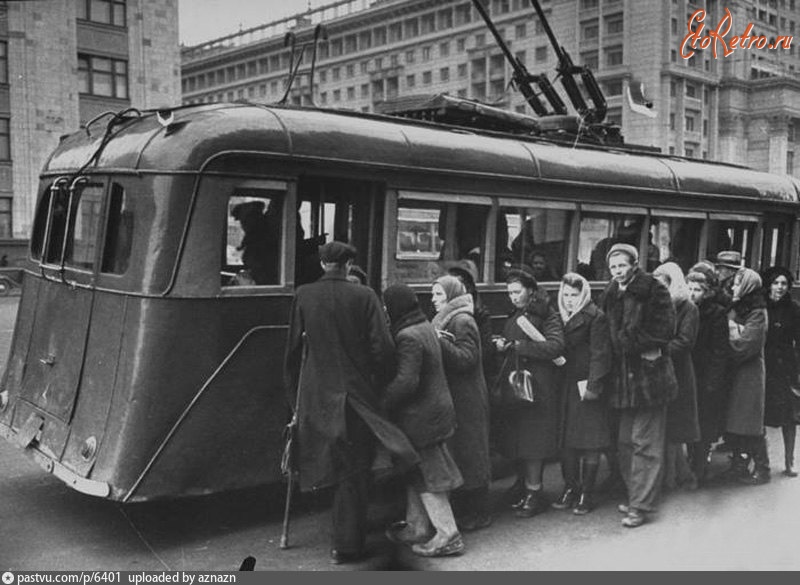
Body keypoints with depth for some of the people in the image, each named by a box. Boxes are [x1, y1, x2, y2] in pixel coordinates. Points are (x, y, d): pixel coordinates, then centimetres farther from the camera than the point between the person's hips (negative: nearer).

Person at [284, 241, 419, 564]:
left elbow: (293, 347, 4)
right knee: (354, 470, 8)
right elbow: (382, 347, -10)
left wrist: (293, 392, 13)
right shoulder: (364, 296, -8)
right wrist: (380, 384, 5)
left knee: (332, 462, 19)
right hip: (356, 392, -2)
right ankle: (347, 545, 13)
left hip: (315, 394, 2)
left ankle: (346, 539, 28)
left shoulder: (303, 296, -1)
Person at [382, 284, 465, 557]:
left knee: (426, 476, 0)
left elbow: (406, 381, -29)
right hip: (436, 408, 10)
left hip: (421, 416, -10)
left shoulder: (408, 337, -21)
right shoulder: (425, 327, 9)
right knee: (417, 472, 19)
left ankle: (448, 536, 7)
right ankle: (417, 527, 30)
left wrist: (382, 404, -19)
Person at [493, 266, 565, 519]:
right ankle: (523, 482, 24)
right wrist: (501, 345, 2)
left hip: (537, 385, -7)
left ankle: (534, 492, 4)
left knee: (532, 440, -4)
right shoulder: (515, 316, 17)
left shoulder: (547, 316, -7)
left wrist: (518, 345, -20)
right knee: (515, 438, 9)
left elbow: (556, 346, -21)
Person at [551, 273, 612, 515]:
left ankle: (586, 494, 9)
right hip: (565, 387, 6)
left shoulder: (596, 317, -6)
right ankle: (570, 489, 20)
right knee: (567, 441, 9)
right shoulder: (560, 317, 13)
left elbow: (600, 354, -12)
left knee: (590, 442, 1)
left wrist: (594, 385, -17)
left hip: (586, 386, -6)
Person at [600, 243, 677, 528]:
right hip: (623, 376, 7)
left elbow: (663, 330, -15)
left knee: (645, 443, -5)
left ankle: (641, 505, 1)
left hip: (649, 376, -7)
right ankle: (636, 495, 25)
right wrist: (637, 343, 1)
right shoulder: (611, 296, 12)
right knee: (626, 443, 13)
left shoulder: (653, 291, -8)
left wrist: (629, 340, -11)